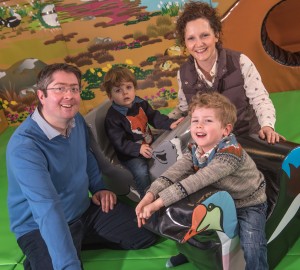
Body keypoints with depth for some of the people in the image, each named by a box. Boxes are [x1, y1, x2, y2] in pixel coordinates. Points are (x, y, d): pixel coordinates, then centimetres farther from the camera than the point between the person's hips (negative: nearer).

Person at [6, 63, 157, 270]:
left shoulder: (78, 121, -4)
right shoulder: (24, 146, -30)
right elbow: (47, 209, -39)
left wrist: (99, 188, 7)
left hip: (86, 210, 7)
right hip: (41, 229, -7)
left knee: (147, 234, 2)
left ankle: (80, 240, 13)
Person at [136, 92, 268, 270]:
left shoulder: (230, 153, -35)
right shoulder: (195, 149, -12)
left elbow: (197, 181, -41)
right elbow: (175, 171, -23)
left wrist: (159, 202, -43)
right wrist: (150, 195, -41)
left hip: (249, 203, -6)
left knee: (252, 248, -15)